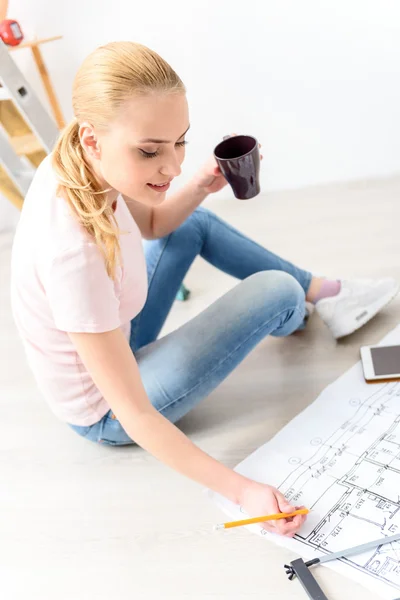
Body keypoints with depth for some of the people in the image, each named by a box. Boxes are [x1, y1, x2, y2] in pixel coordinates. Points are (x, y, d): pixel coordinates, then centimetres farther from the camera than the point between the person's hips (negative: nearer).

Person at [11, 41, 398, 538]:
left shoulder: (73, 165, -16)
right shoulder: (74, 251, -40)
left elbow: (152, 223, 6)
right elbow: (133, 416, -32)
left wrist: (201, 187, -12)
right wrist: (242, 491, -32)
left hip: (110, 342, 8)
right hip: (105, 416, -8)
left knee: (196, 225, 12)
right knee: (277, 291, -12)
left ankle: (321, 292, 25)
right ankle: (298, 314, 27)